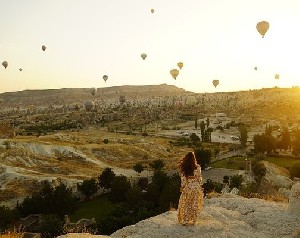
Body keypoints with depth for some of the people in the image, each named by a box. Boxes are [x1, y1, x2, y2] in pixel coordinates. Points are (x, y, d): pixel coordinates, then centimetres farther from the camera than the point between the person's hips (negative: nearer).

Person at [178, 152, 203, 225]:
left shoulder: (183, 167, -13)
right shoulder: (197, 167, -14)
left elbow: (183, 178, -7)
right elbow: (199, 178, -5)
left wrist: (182, 187, 4)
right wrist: (200, 187, 7)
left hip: (187, 188, 0)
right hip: (196, 187, 0)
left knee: (186, 205, 14)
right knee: (195, 205, 14)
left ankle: (185, 221, 20)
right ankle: (193, 220, 23)